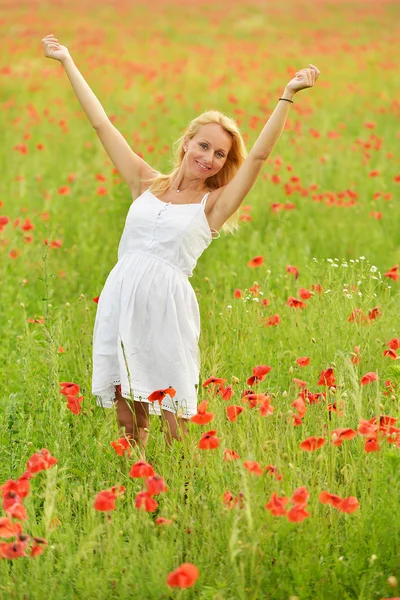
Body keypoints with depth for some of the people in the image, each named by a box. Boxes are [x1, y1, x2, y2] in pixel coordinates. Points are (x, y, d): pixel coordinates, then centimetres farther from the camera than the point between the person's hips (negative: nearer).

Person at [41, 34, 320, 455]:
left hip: (167, 305, -2)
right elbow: (102, 124, 16)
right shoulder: (146, 184, 13)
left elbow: (258, 156, -5)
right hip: (121, 300, 3)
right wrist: (67, 63, 18)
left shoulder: (214, 204, 6)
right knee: (127, 416, 7)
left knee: (172, 419, -1)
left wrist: (288, 96, -12)